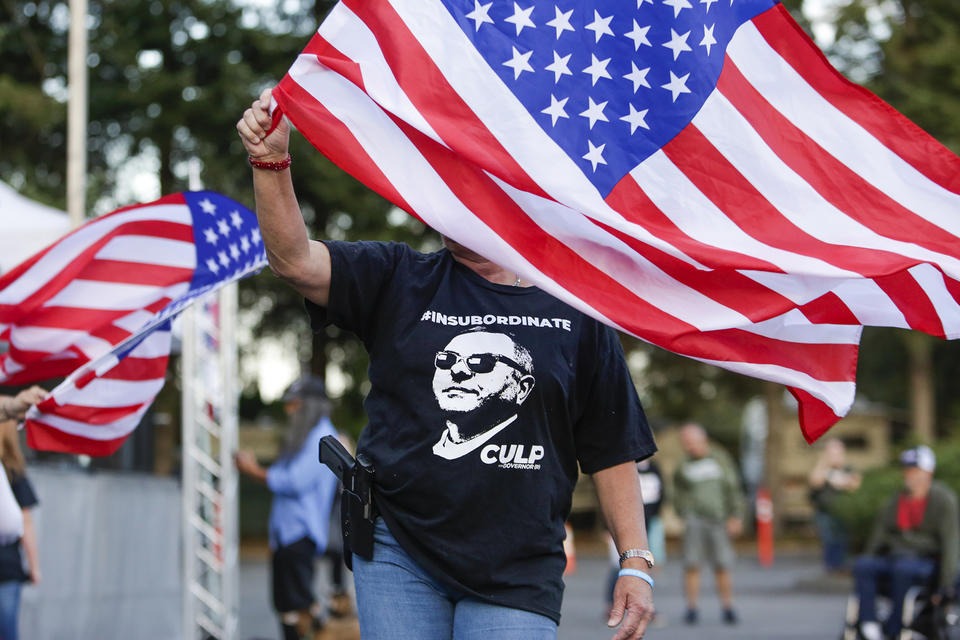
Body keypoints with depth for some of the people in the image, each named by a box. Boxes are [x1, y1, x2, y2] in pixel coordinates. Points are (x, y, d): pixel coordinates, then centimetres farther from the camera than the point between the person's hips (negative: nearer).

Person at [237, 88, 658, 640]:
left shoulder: (575, 315, 7)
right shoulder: (400, 282, 8)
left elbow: (613, 451, 7)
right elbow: (294, 260, -6)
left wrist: (636, 563, 1)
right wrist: (272, 162, -22)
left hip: (517, 576, -1)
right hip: (399, 553, 1)